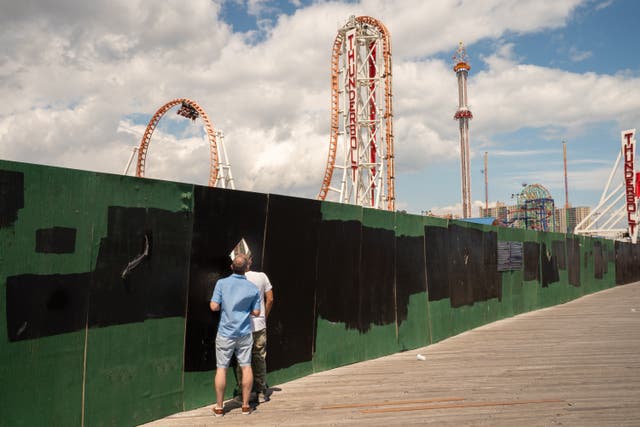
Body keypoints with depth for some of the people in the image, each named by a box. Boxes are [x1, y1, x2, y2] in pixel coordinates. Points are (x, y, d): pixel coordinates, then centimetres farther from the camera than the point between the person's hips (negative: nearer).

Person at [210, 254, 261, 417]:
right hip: (245, 333, 1)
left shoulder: (222, 283, -10)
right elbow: (256, 312, 0)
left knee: (221, 368, 7)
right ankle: (245, 405, 13)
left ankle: (219, 407, 14)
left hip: (225, 333, -1)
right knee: (246, 367, 8)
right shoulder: (253, 288, -5)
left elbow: (214, 307, -12)